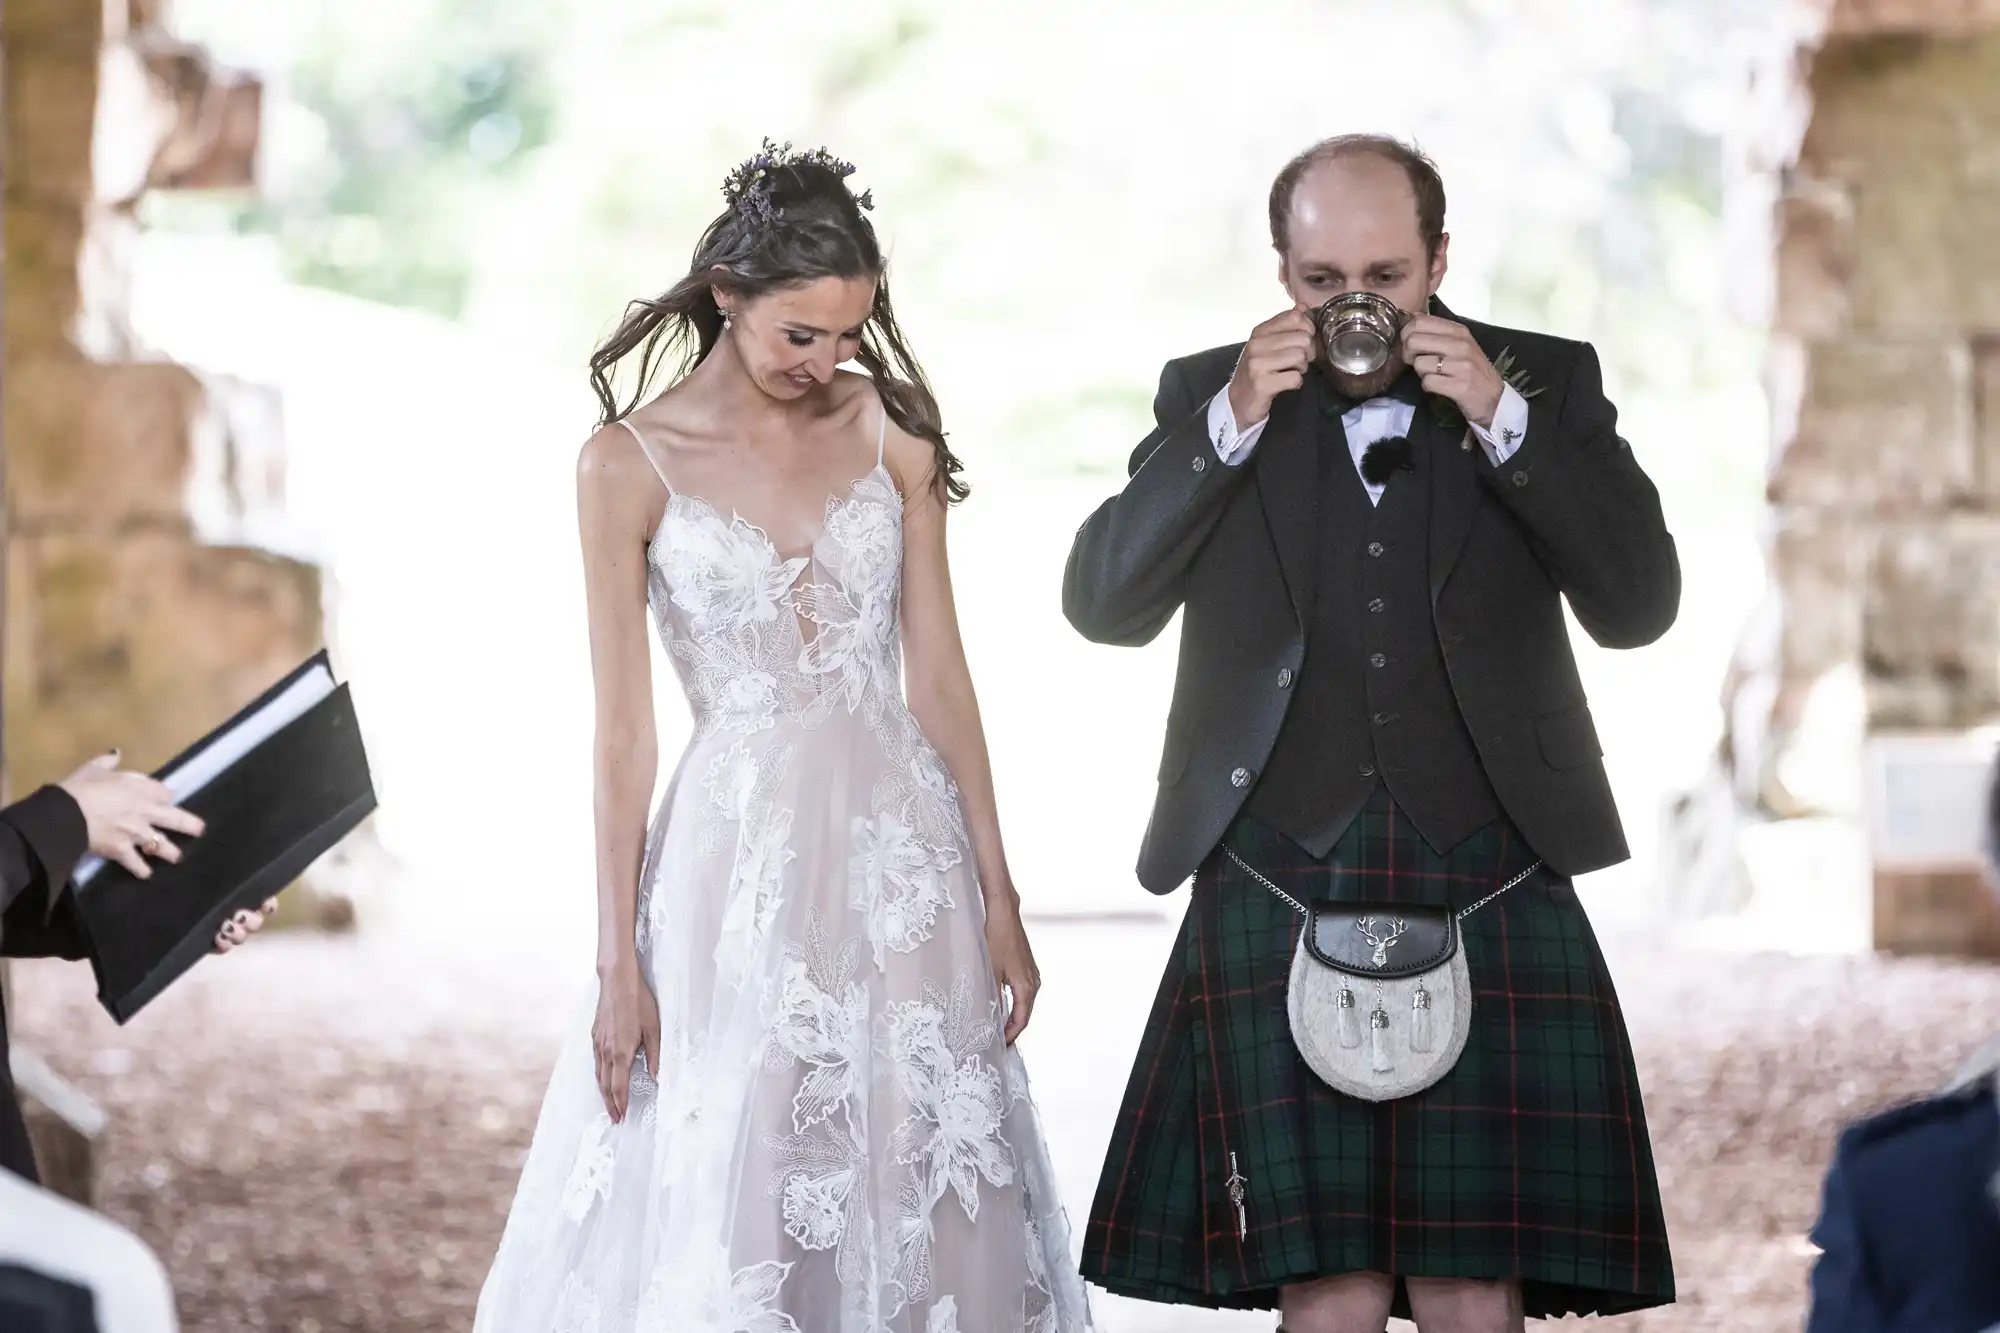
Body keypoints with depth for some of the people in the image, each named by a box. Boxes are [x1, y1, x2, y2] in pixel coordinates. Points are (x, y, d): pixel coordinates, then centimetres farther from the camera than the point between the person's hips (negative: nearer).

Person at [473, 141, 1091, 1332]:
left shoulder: (889, 429, 4)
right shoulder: (631, 464, -4)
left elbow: (939, 675, 6)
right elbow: (623, 725, -3)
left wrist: (998, 897, 3)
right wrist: (619, 962, -5)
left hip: (900, 844, 2)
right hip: (738, 859, -2)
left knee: (915, 1193, 5)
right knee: (728, 1208, -1)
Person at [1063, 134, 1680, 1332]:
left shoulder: (1546, 381, 10)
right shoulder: (1208, 394, 11)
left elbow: (1640, 603, 1)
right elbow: (1102, 603, 2)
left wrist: (1501, 418, -8)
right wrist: (1232, 422, -7)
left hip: (1490, 887, 0)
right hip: (1282, 891, 0)